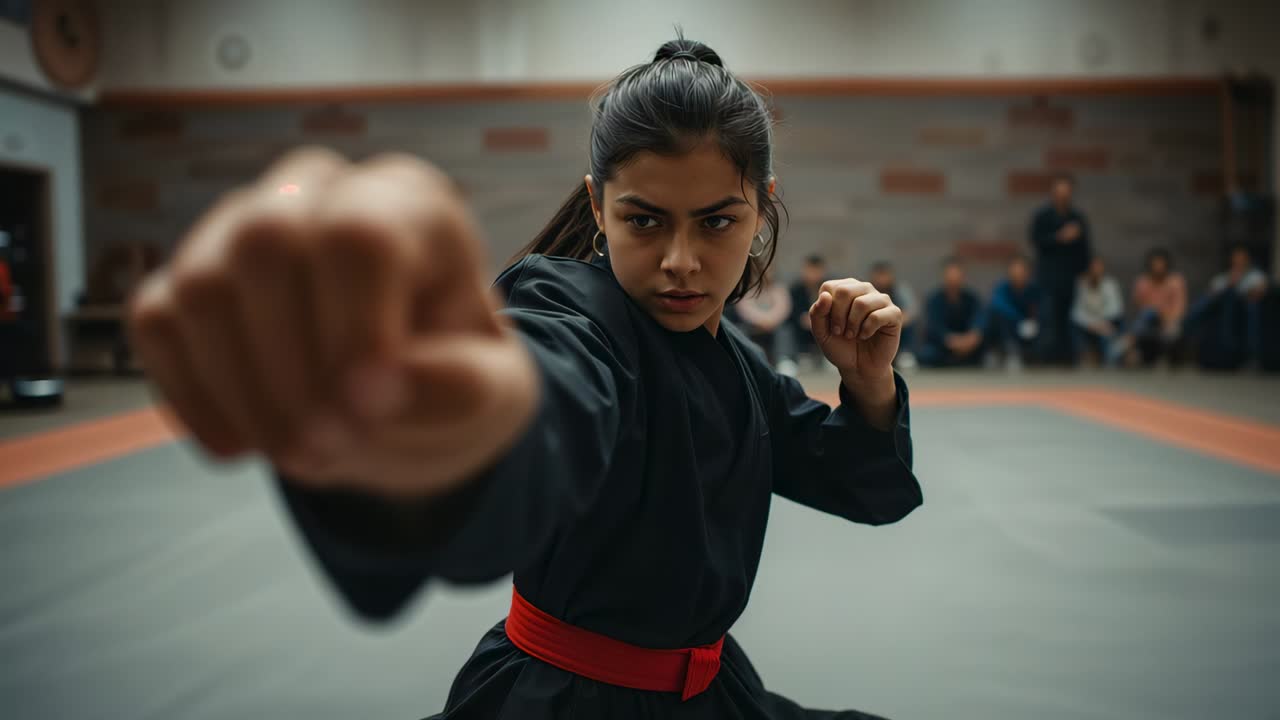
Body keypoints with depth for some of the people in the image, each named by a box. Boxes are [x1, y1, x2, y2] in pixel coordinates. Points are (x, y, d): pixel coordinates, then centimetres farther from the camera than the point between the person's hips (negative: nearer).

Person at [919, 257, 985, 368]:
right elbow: (935, 325, -24)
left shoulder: (971, 297, -3)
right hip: (938, 345, -3)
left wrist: (974, 335, -46)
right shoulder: (934, 300, -9)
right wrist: (951, 340, -44)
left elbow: (978, 318, -21)